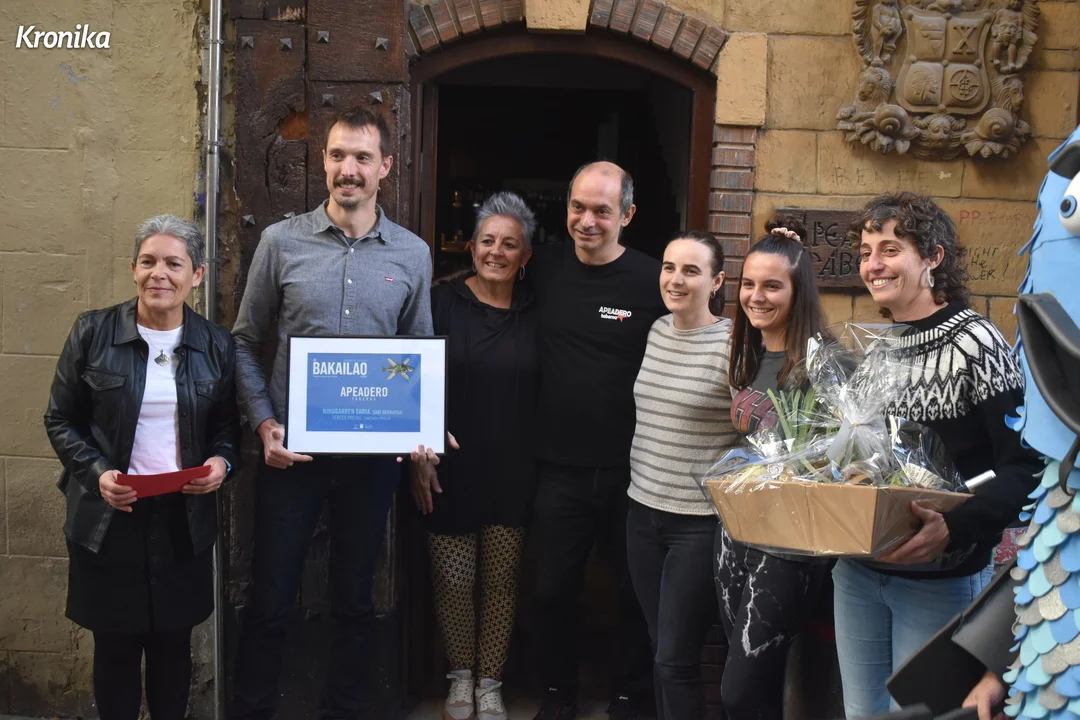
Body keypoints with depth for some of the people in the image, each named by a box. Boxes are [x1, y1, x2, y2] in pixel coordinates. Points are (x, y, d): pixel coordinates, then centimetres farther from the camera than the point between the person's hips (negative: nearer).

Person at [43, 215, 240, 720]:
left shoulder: (216, 345, 3)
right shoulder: (92, 333, -2)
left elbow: (227, 425, 10)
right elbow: (60, 420, 1)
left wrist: (222, 461, -12)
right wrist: (97, 474, -14)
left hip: (184, 520, 1)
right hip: (108, 517, -1)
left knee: (173, 645, 11)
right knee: (116, 646, 9)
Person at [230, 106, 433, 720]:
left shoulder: (413, 254, 2)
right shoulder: (282, 241, -2)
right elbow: (247, 342, 3)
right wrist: (264, 423, -9)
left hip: (373, 452, 2)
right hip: (290, 449, -1)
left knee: (356, 600, 15)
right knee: (271, 600, 8)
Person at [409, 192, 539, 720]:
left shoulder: (535, 314, 3)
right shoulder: (442, 303, -3)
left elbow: (545, 394, 7)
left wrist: (542, 464, 3)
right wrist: (419, 459, -7)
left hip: (512, 473, 2)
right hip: (451, 469, -1)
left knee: (501, 579, 9)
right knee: (453, 580, 5)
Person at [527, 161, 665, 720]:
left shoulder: (652, 281, -10)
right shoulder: (544, 269, 0)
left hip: (632, 469, -2)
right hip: (560, 466, 3)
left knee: (637, 591, 13)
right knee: (553, 589, 13)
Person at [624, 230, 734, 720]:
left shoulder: (735, 345, -14)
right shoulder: (656, 331, 6)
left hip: (701, 521, -6)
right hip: (643, 511, 6)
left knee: (675, 660, -1)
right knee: (660, 651, 15)